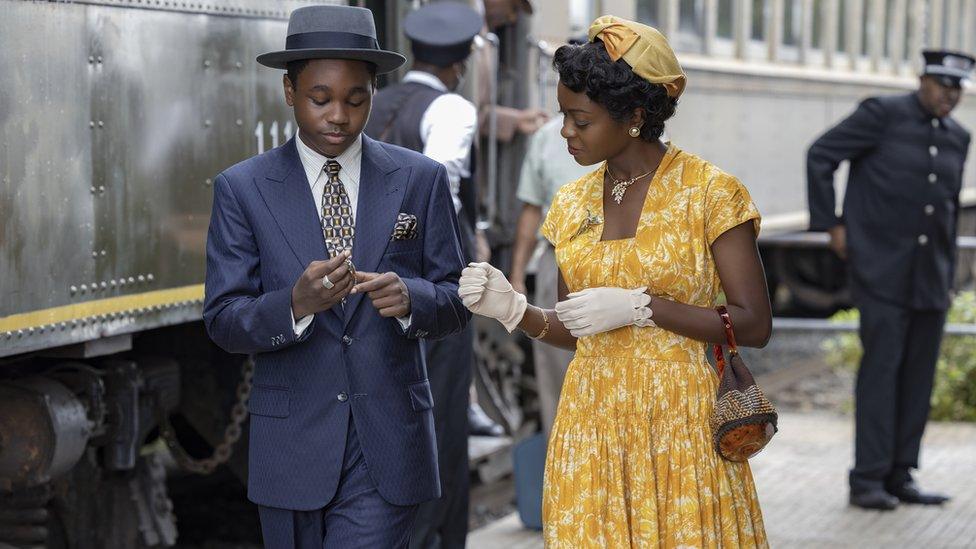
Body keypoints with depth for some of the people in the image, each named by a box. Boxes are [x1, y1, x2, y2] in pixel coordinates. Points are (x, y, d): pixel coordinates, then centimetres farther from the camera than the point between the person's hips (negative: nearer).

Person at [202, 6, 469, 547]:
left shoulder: (420, 180, 2)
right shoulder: (241, 189, -1)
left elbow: (455, 301, 3)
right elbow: (223, 320, -5)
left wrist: (409, 297, -19)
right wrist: (296, 304, -25)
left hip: (388, 443, -1)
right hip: (293, 441, 1)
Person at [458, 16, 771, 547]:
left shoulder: (710, 192, -8)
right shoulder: (572, 203, 8)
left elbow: (755, 324, -11)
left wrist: (639, 306, -18)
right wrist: (514, 308, -6)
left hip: (682, 424, -4)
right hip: (592, 423, 5)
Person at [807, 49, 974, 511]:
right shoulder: (883, 114, -6)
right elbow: (820, 155, -6)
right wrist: (831, 224, -8)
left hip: (930, 277, 6)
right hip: (882, 269, -6)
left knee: (919, 373, 5)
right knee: (881, 365, -9)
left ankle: (900, 477, 11)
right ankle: (868, 480, -5)